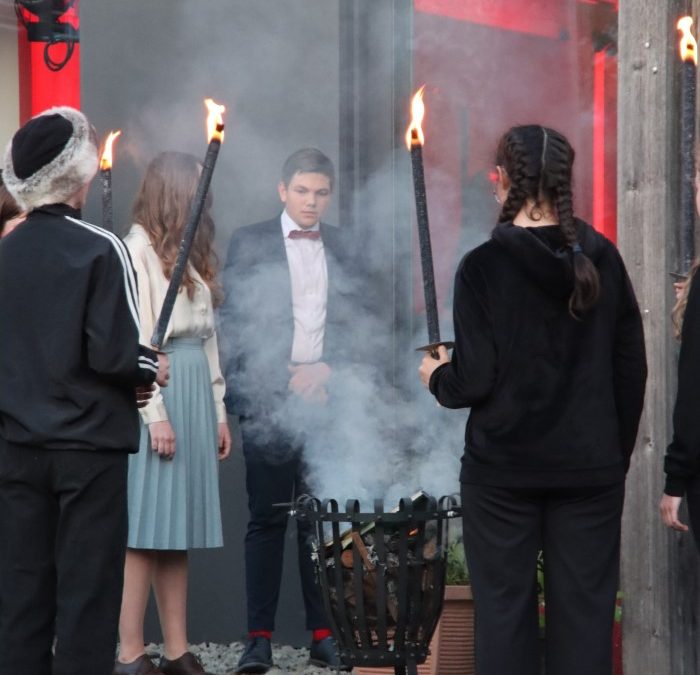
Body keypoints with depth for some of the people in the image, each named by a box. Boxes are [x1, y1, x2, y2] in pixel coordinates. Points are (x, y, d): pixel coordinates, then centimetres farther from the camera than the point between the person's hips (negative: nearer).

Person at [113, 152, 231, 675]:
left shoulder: (190, 254, 17)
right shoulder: (139, 249, -8)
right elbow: (138, 338, -13)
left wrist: (218, 410, 14)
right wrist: (156, 414, -17)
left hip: (195, 394, 8)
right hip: (158, 390, -8)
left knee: (179, 530, 8)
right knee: (147, 527, -8)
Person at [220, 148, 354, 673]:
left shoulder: (339, 246, 14)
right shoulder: (250, 242, 5)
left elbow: (348, 321, 13)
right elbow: (237, 323, 0)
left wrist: (326, 369, -4)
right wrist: (288, 375, -7)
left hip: (325, 396, 2)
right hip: (268, 398, -2)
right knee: (267, 519, -3)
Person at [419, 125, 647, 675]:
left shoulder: (484, 266, -11)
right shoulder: (603, 259, 0)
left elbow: (474, 380, -12)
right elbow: (632, 369, 4)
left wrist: (437, 377, 9)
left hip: (504, 469, -3)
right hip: (591, 468, 3)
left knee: (505, 611, 6)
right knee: (585, 611, 7)